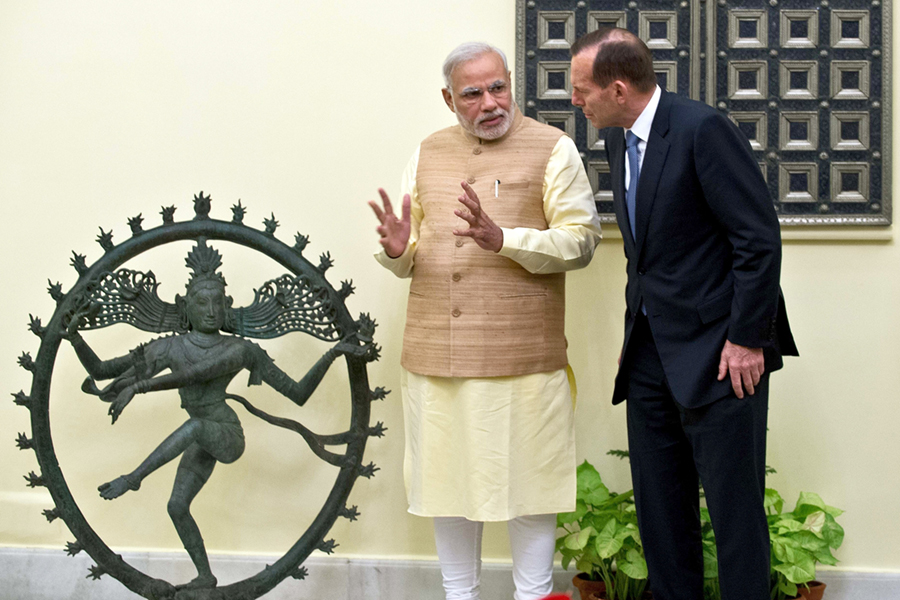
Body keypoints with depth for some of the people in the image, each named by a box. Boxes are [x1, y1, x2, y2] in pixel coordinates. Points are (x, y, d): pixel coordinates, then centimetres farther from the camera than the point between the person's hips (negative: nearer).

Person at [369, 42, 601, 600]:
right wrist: (398, 250, -9)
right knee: (448, 477, 10)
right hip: (436, 355, 4)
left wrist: (503, 239, -21)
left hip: (522, 357, -4)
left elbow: (581, 239, -8)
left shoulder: (552, 148, 0)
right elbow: (412, 252, 15)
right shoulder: (429, 153, 13)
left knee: (528, 477, 3)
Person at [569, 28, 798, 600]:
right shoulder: (618, 139, 10)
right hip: (652, 353, 8)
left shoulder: (703, 129, -16)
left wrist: (747, 339, -17)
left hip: (718, 354, -8)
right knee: (659, 507, 14)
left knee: (735, 509, -1)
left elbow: (760, 238, -17)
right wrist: (636, 330, 15)